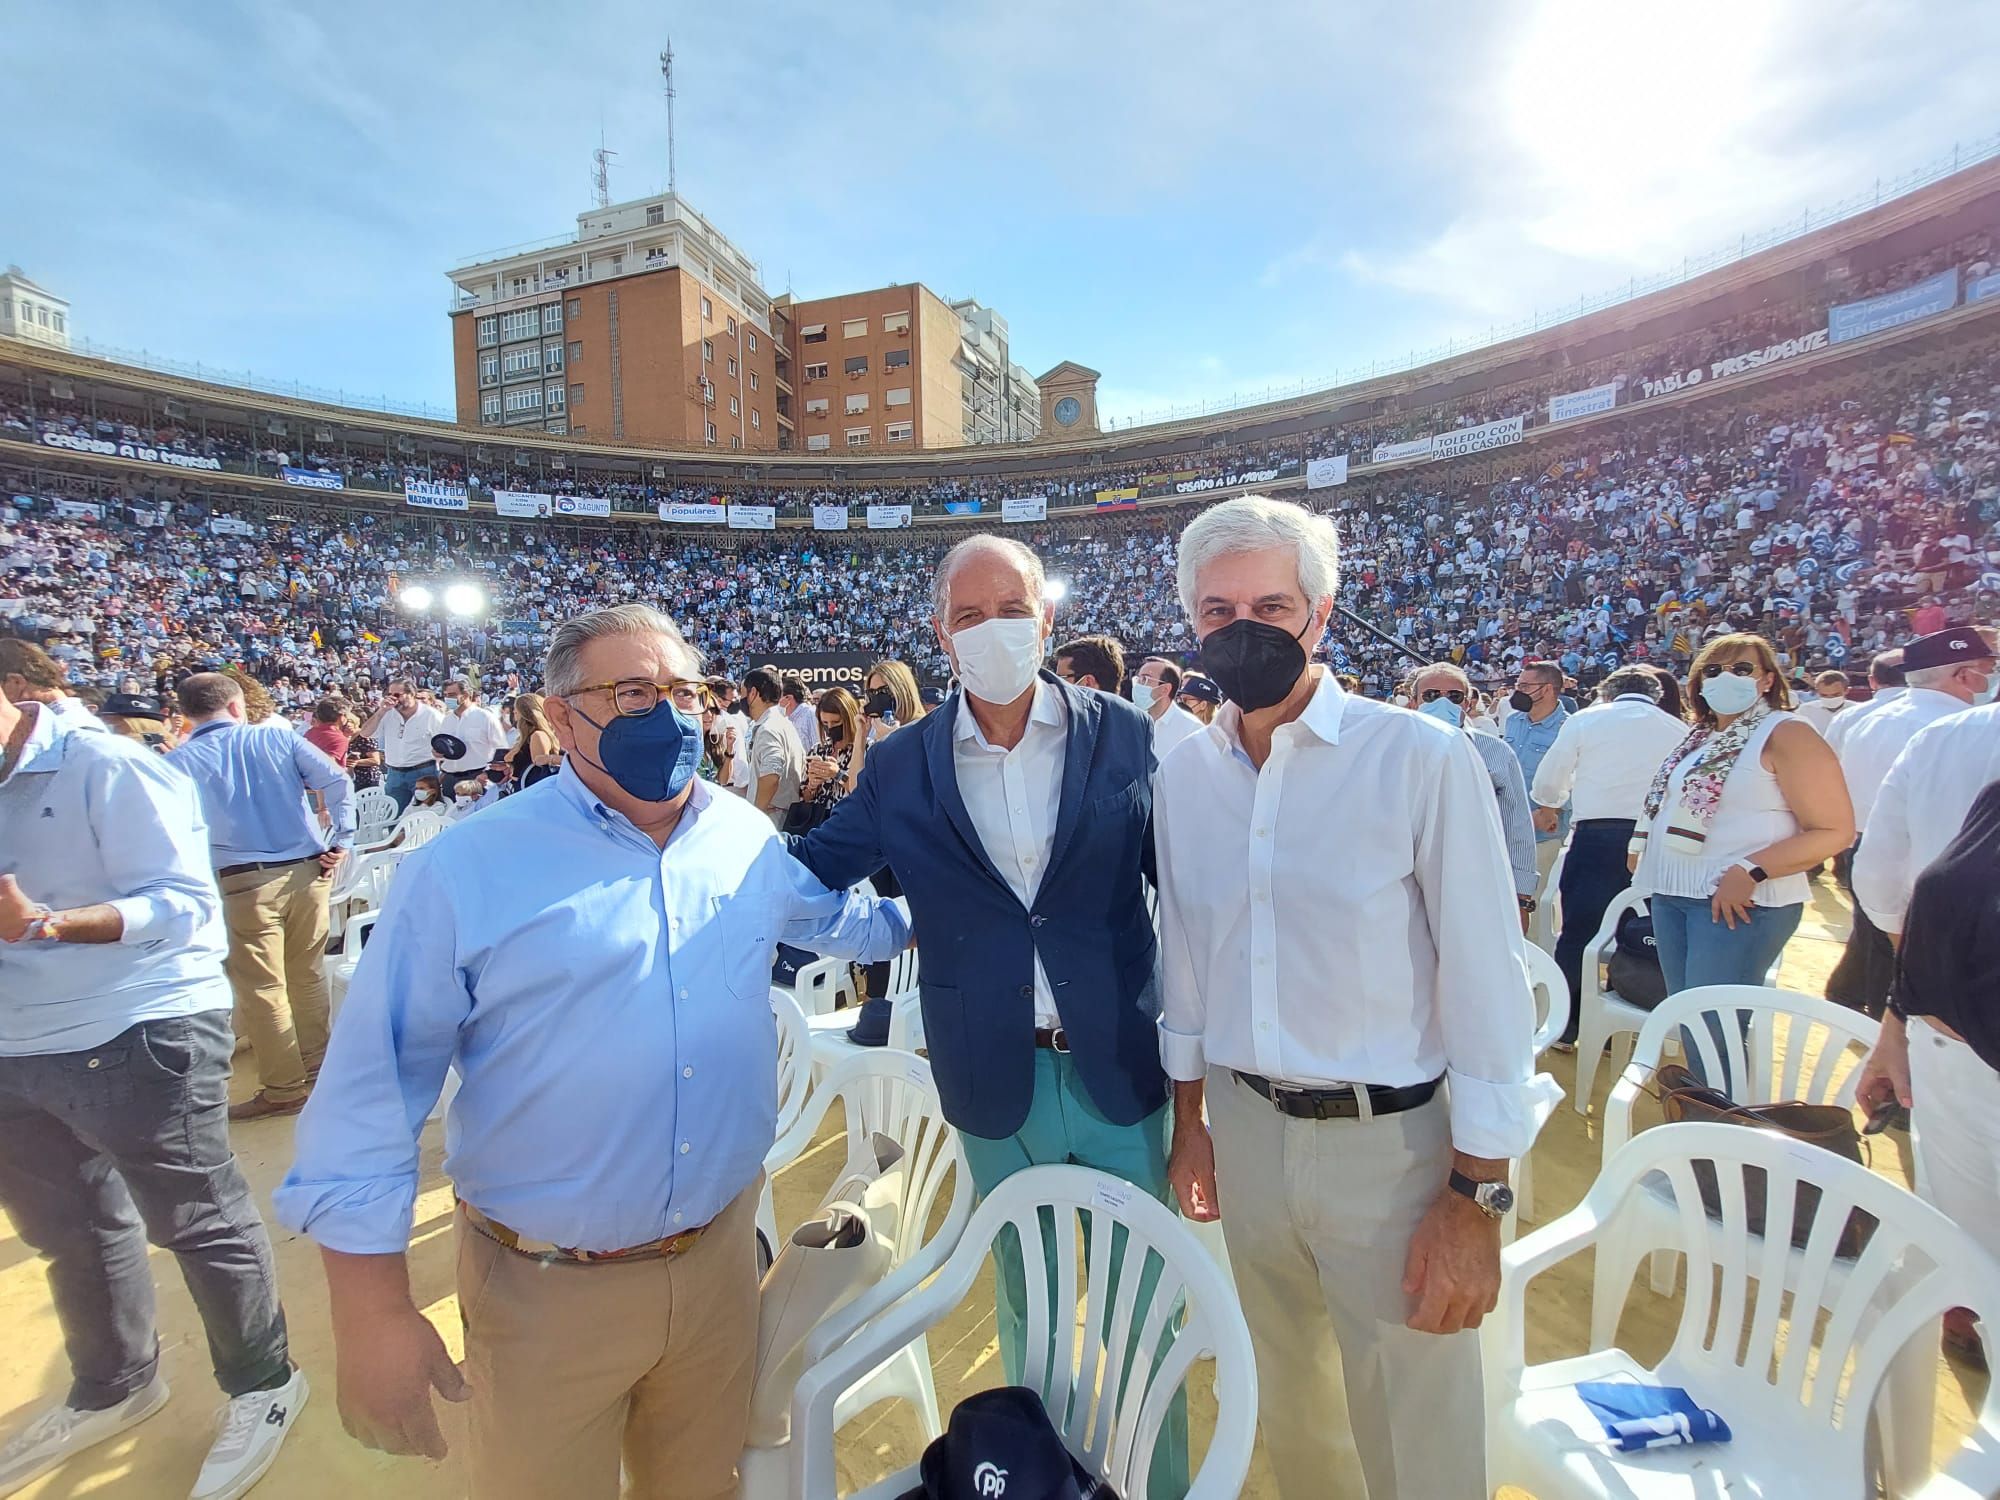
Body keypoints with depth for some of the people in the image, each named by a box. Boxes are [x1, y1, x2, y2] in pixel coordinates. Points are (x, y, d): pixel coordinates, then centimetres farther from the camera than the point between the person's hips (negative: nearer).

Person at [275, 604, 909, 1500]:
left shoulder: (748, 841, -2)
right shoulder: (468, 866, -14)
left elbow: (842, 917, 19)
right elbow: (374, 1085, -11)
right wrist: (372, 1310, -11)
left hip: (722, 1256, 4)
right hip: (546, 1290, -3)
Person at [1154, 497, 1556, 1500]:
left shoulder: (1422, 760, -15)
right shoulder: (1183, 777, -1)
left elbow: (1486, 983, -12)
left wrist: (1475, 1199, -10)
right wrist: (1189, 1122, 13)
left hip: (1392, 1142, -4)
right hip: (1246, 1127, 4)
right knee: (1285, 1408, 25)